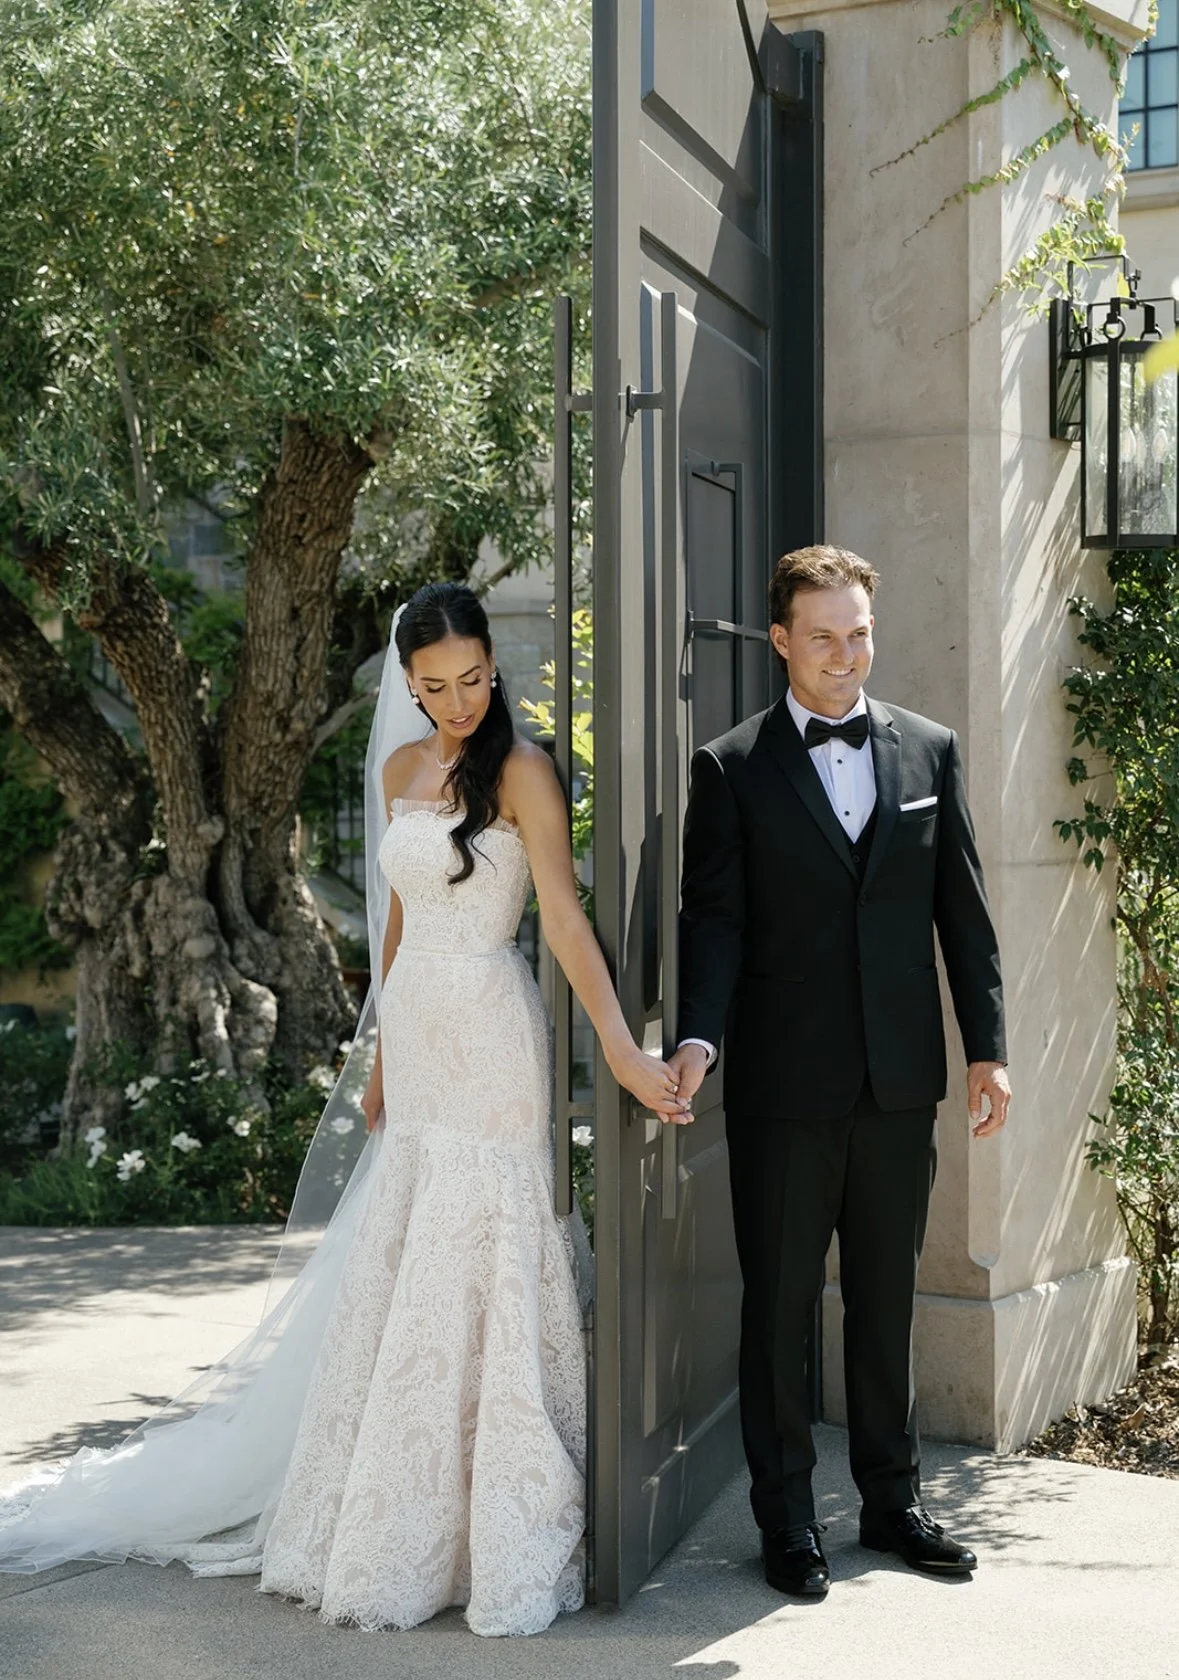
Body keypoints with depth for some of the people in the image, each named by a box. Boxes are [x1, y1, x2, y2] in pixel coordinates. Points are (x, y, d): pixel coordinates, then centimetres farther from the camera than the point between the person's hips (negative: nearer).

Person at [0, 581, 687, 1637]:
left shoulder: (522, 772, -9)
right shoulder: (401, 770, 11)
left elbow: (565, 916, -17)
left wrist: (620, 1044, -26)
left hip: (489, 1041, -6)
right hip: (414, 1035, 6)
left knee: (473, 1269, -3)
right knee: (396, 1279, 11)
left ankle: (501, 1541, 9)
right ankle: (397, 1524, 25)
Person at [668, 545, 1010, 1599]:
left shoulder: (930, 751, 7)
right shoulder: (733, 768, -1)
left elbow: (964, 909, 8)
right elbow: (714, 917, -7)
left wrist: (988, 1047, 4)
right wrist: (698, 1038, -21)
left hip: (900, 1078, 3)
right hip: (784, 1082, -2)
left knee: (888, 1299, 14)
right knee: (780, 1303, 8)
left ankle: (893, 1500, 29)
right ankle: (786, 1518, 21)